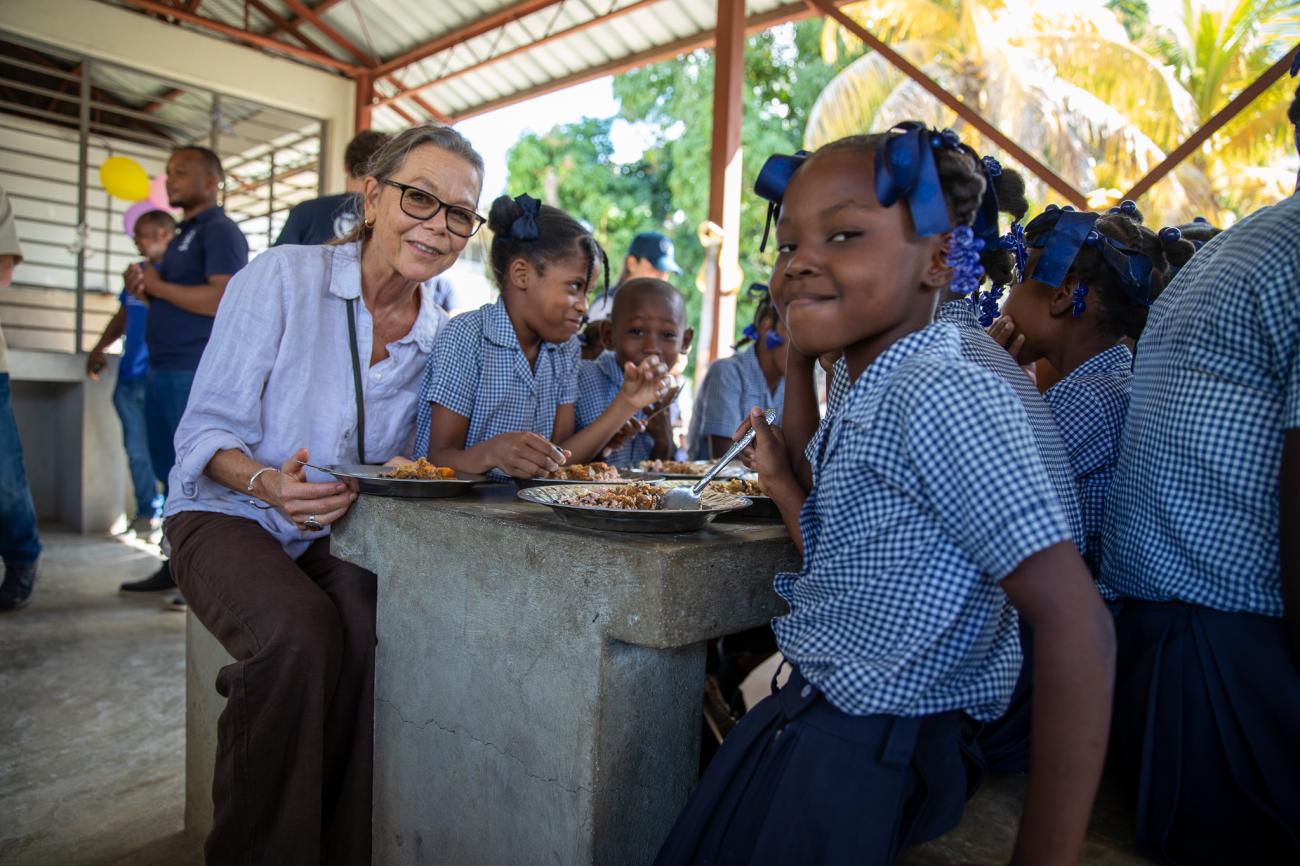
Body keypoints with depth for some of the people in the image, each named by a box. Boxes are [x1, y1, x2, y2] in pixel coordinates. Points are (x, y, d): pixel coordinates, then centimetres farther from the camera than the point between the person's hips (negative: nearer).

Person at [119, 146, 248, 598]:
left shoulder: (220, 231, -7)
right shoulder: (183, 234, 22)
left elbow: (224, 299, -21)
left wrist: (158, 285, -12)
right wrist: (143, 288, 7)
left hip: (198, 372, -10)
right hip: (163, 369, 10)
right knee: (171, 472, 13)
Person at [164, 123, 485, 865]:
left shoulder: (441, 336, 2)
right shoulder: (283, 277, -9)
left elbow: (411, 464, 8)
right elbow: (206, 431, -10)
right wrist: (268, 483, -29)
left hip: (341, 534, 3)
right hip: (229, 517, -3)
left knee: (385, 631, -28)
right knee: (301, 633, -32)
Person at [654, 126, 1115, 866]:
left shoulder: (941, 394, -23)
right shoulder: (871, 403, 5)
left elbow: (1076, 625, -27)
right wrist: (784, 486, 6)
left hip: (870, 759, -8)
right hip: (812, 718, 9)